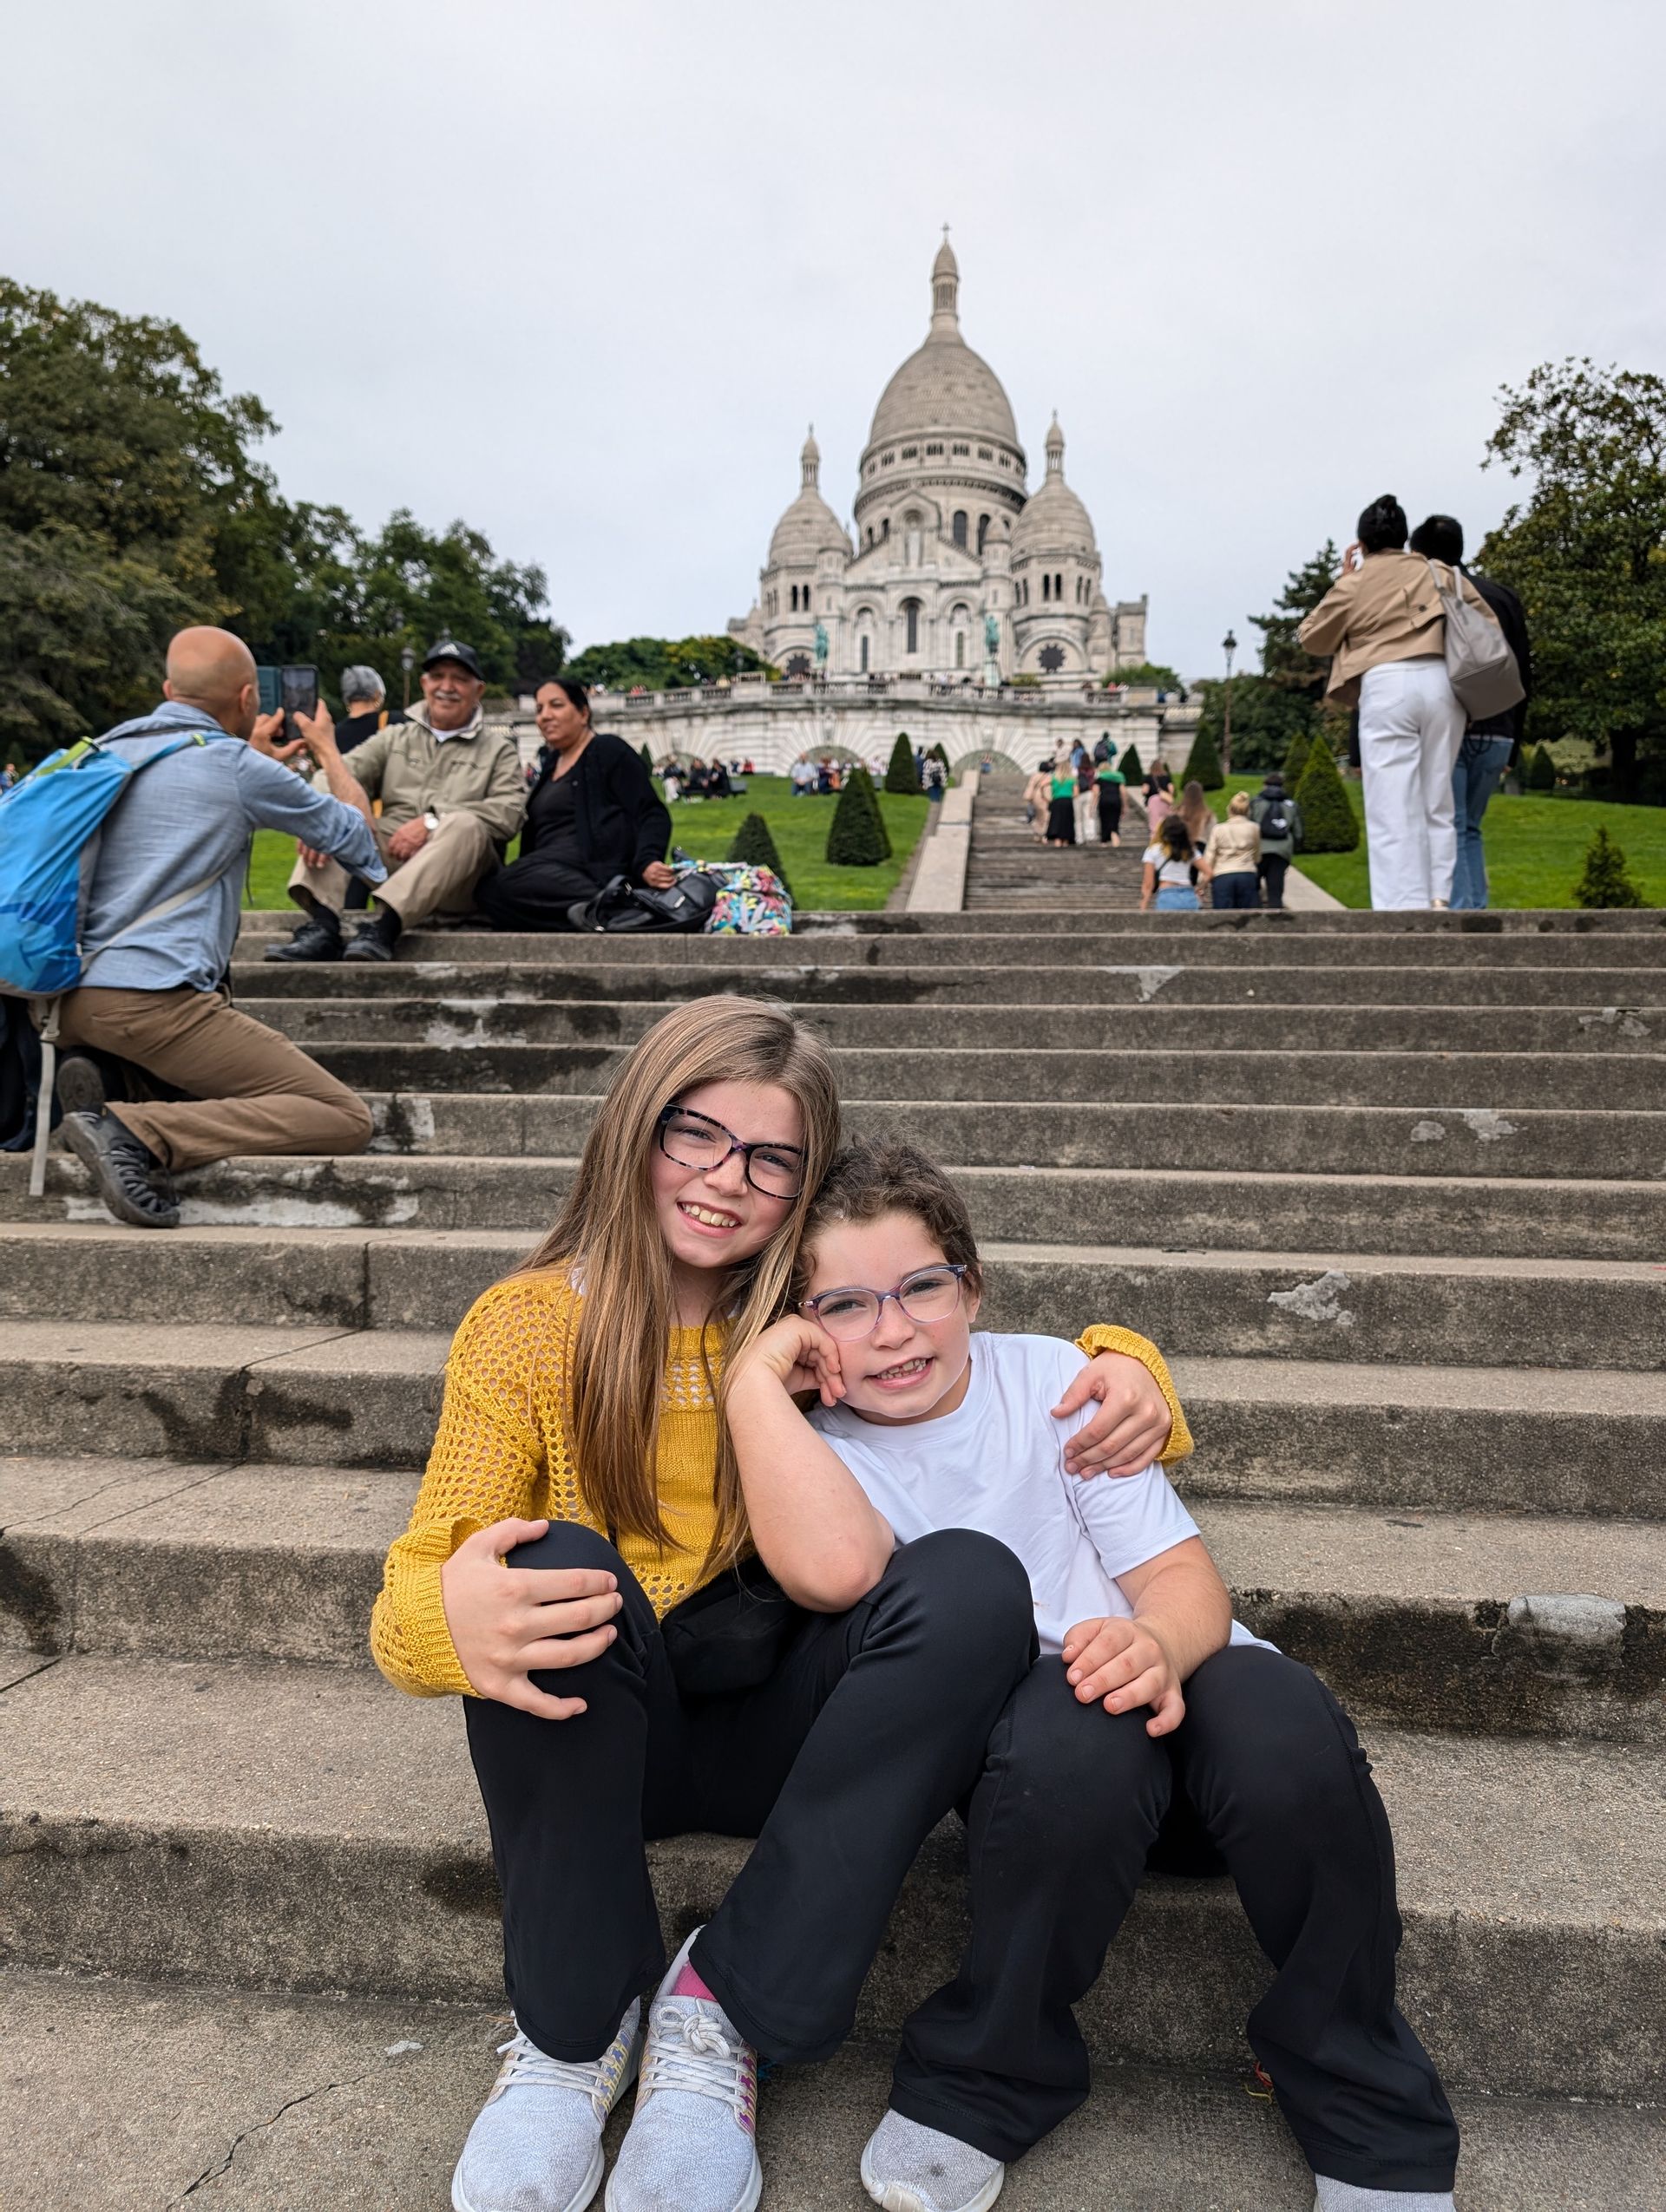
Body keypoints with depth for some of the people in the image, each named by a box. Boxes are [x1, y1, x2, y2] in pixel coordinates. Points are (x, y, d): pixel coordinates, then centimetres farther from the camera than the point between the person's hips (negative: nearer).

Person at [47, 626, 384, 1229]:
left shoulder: (113, 746, 16)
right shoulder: (239, 767, -5)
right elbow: (359, 834, 10)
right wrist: (327, 749, 27)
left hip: (67, 998, 8)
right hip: (157, 997, -8)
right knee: (346, 1120, -8)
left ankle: (100, 1079, 3)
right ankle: (137, 1133, -22)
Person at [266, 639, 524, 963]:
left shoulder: (498, 748, 12)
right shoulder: (395, 737, 19)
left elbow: (509, 811, -7)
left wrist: (433, 822, -19)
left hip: (457, 883, -3)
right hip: (391, 861, 3)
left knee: (466, 824, -32)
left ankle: (384, 927, -46)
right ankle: (322, 927, -34)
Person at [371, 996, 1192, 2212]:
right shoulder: (527, 1329, -7)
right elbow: (413, 1591, -12)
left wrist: (1124, 1367, -15)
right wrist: (448, 1619, -38)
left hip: (777, 1726, 2)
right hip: (602, 1732, -1)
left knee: (974, 1579, -26)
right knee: (555, 1565, -33)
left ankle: (727, 2003, -14)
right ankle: (580, 2019, -10)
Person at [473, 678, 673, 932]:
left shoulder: (609, 751, 4)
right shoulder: (551, 764, 27)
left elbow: (651, 814, -6)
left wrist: (646, 863, -24)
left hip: (595, 869, -8)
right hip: (553, 874, 8)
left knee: (494, 890, -31)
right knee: (487, 888, -22)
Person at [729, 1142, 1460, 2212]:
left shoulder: (1048, 1378, 2)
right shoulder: (824, 1450, 0)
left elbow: (1186, 1574, -4)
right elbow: (835, 1568, -25)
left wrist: (1155, 1642, -27)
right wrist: (755, 1378, -20)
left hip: (1177, 1694, 2)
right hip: (1042, 1758, -1)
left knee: (1278, 1714, -32)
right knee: (1070, 1727, -36)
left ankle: (1371, 2118, -6)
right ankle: (977, 2087, -10)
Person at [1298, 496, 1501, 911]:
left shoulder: (1353, 584, 8)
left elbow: (1312, 638, 20)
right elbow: (1489, 625, 16)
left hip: (1386, 686, -3)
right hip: (1443, 684, 3)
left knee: (1394, 807, -5)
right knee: (1437, 804, 11)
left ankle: (1406, 909, -11)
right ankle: (1439, 900, 6)